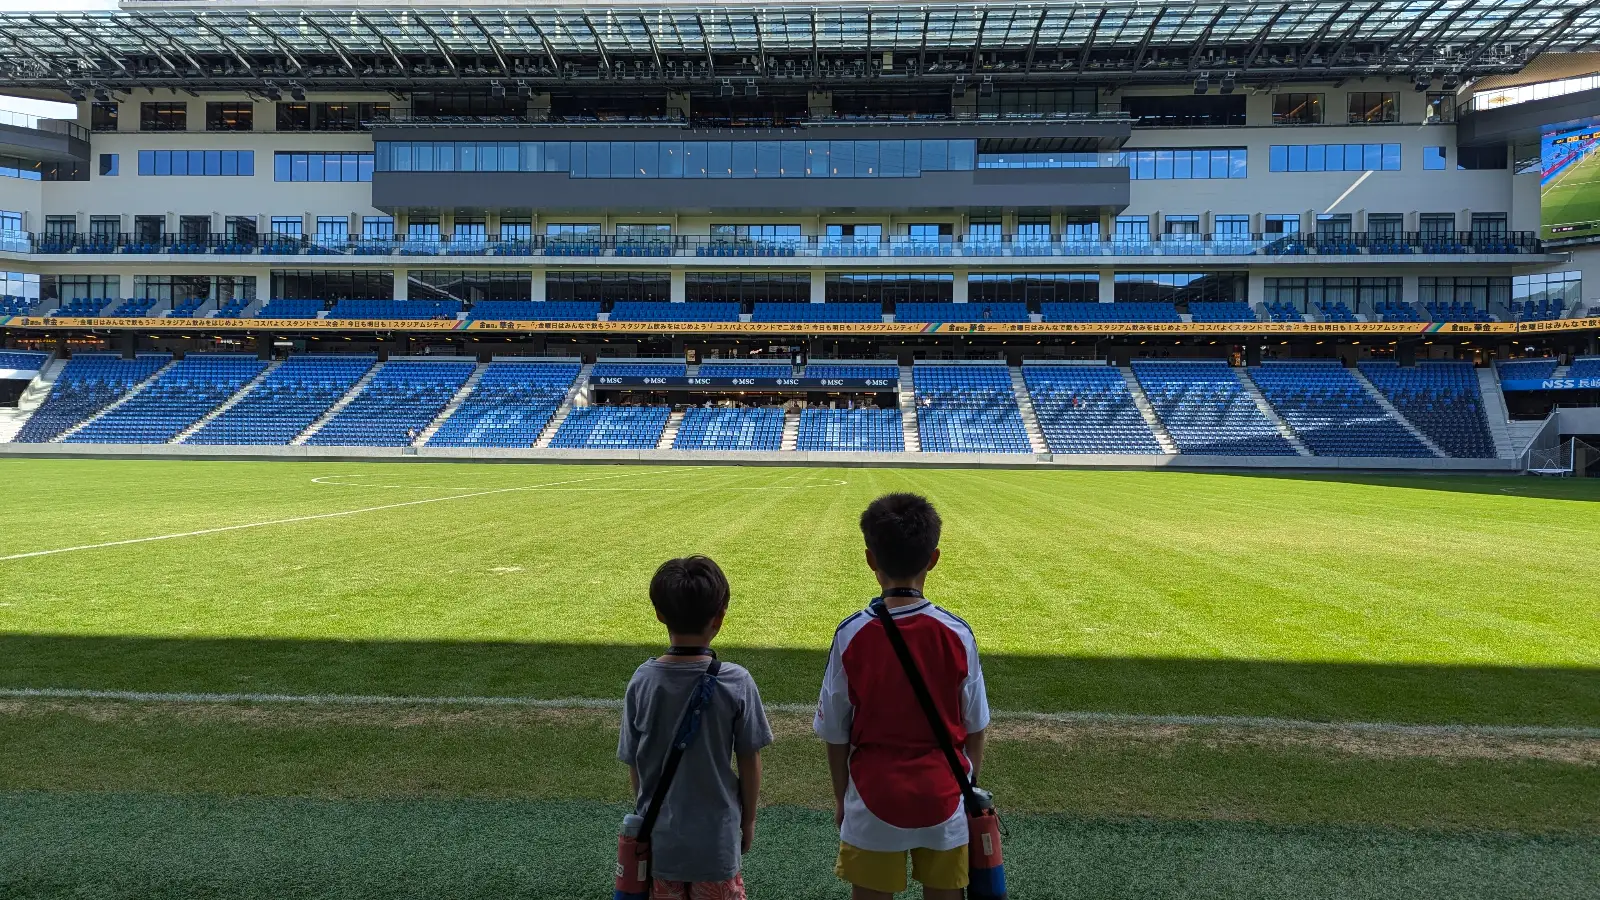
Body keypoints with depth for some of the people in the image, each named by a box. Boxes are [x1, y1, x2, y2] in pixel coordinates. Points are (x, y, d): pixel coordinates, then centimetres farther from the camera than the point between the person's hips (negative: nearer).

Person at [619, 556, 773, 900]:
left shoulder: (642, 681, -13)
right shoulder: (736, 682, -18)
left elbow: (632, 763, -3)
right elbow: (750, 762, -8)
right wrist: (749, 819, 8)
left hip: (659, 836, 2)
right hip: (716, 835, -2)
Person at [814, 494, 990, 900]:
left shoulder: (851, 635, -13)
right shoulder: (957, 634, -11)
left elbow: (835, 733, -5)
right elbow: (974, 730, -1)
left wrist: (841, 797, 10)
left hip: (873, 802, -1)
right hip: (943, 799, 1)